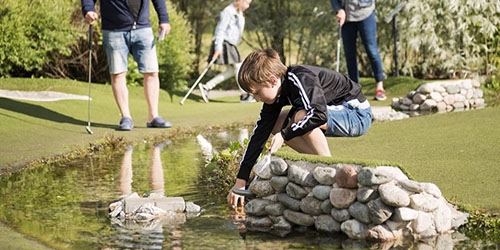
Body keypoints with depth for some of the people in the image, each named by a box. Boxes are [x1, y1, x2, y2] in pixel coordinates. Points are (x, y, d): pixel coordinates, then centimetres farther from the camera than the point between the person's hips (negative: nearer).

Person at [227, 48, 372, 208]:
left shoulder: (301, 79, -27)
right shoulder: (277, 94, -1)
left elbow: (320, 114, -40)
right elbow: (260, 133, 0)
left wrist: (284, 135, -29)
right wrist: (240, 181, -2)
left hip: (357, 114, -9)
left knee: (301, 116, -31)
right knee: (276, 124, 1)